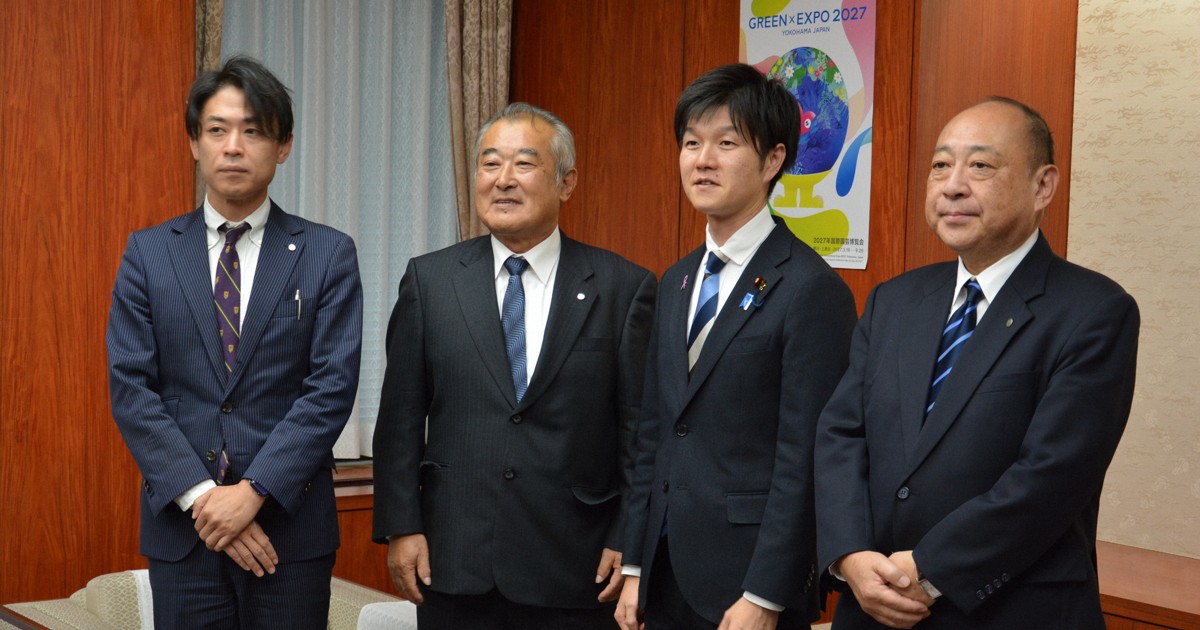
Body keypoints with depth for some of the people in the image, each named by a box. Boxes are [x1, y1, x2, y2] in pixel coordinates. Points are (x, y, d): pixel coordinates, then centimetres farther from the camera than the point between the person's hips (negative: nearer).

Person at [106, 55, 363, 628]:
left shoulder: (328, 254, 0)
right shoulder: (147, 253, 5)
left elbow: (333, 386, -7)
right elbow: (130, 388, -1)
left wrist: (253, 490, -15)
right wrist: (200, 495, -11)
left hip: (290, 525, -1)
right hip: (181, 526, 1)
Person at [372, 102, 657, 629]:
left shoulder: (624, 287, 0)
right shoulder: (429, 280, 5)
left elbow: (639, 428, -1)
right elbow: (401, 417, 5)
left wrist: (629, 543, -4)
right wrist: (400, 527, 0)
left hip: (575, 570, -1)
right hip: (453, 566, 1)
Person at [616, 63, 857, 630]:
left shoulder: (812, 290, -12)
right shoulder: (676, 283, 11)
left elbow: (803, 462, -15)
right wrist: (635, 569, 10)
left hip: (747, 584, -6)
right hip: (666, 578, 7)